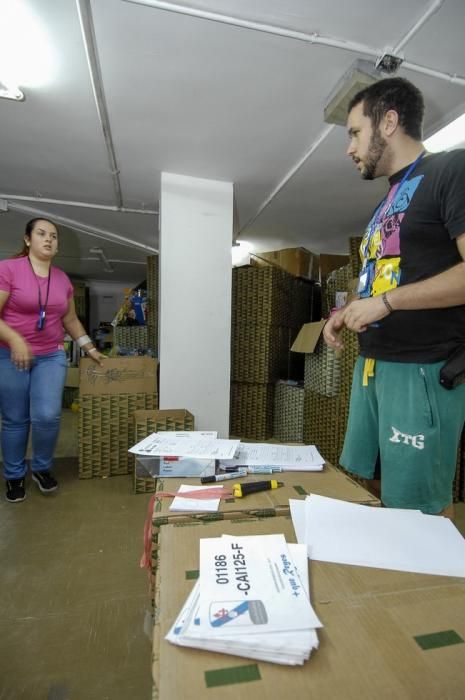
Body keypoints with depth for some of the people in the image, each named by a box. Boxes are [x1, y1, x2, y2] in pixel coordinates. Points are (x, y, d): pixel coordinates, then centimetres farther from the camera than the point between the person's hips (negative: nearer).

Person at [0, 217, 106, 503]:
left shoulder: (63, 279, 7)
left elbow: (71, 320, 17)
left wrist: (90, 348, 14)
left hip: (51, 357, 3)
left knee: (48, 416, -8)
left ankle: (42, 467, 19)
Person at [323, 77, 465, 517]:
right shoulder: (388, 203, 20)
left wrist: (386, 302, -17)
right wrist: (348, 313, 9)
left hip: (422, 370, -9)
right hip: (372, 365, 9)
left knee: (418, 511, 2)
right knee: (360, 485, 17)